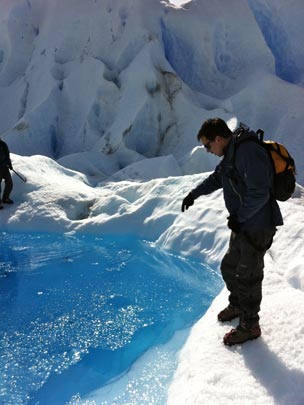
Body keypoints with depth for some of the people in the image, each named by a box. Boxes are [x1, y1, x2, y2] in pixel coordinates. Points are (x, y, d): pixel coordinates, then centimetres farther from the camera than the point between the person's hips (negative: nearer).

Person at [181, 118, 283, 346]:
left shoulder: (248, 152, -23)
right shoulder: (232, 153, 9)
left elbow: (259, 193, -28)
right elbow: (217, 178, 26)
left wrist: (239, 217, -17)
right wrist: (194, 194, 29)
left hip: (257, 228, -10)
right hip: (242, 226, 10)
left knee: (247, 277, 3)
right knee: (229, 267, 20)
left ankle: (250, 326, 23)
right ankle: (237, 306, 44)